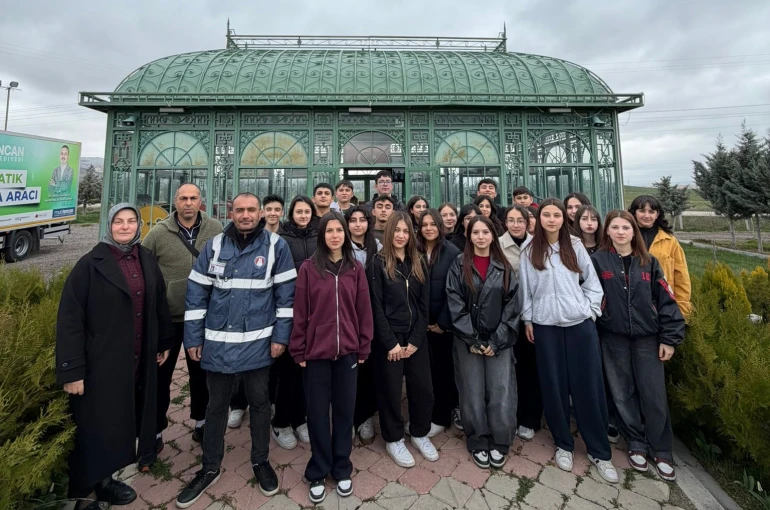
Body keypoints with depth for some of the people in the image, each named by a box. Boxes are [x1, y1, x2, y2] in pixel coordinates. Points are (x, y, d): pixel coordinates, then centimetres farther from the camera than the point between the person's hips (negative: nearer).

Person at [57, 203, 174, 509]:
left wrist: (164, 342, 15)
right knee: (96, 427, 9)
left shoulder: (147, 260, 4)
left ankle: (104, 481, 37)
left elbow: (159, 303, 11)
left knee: (121, 423, 16)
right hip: (101, 363, -4)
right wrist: (72, 370, -14)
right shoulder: (91, 264, -11)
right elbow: (70, 320, -12)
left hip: (139, 362, 5)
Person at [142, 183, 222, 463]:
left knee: (201, 373, 18)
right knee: (160, 376, 12)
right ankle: (154, 433, 31)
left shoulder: (216, 230, -6)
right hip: (167, 318, 0)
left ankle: (201, 421, 38)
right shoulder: (158, 233, -7)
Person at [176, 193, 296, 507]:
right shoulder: (214, 246, 0)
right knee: (216, 405, 18)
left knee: (259, 402, 15)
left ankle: (261, 461, 38)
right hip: (218, 342, 2)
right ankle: (210, 468, 39)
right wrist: (193, 338, 1)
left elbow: (286, 293, -5)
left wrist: (281, 335, -8)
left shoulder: (276, 245, -6)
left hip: (258, 342, -2)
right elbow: (196, 293, 3)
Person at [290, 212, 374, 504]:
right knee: (317, 413, 12)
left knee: (344, 412, 15)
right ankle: (318, 472, 32)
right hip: (316, 352, -1)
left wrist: (364, 348, 2)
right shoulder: (308, 268, -5)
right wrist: (299, 351, -4)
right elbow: (300, 313, -4)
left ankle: (342, 469, 34)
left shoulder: (356, 269, 2)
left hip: (347, 352, 2)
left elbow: (364, 311, 3)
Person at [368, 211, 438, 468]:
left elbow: (424, 305, 4)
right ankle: (393, 439, 30)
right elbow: (376, 307, -10)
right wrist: (390, 342, -13)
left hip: (415, 337, 4)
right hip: (388, 338, -4)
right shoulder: (378, 263, -6)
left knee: (423, 388, 10)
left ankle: (420, 434, 34)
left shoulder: (418, 264, 7)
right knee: (391, 390, 9)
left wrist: (415, 340, -4)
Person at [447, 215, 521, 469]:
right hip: (468, 340, -1)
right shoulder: (459, 265, 0)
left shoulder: (504, 267, 5)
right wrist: (472, 340, -10)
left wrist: (497, 341, -7)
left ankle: (499, 444, 22)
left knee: (501, 393, 0)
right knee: (474, 393, 5)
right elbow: (455, 305, -5)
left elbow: (512, 305, 1)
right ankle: (478, 444, 25)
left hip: (499, 340, 1)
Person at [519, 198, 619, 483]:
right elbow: (525, 288, 4)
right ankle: (563, 445, 25)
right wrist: (527, 320, 3)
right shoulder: (530, 251, 2)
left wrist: (590, 310, 0)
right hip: (546, 326, 0)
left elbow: (592, 282, 8)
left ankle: (599, 452, 20)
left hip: (580, 324, 1)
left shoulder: (575, 246, 5)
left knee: (588, 386, 4)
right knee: (554, 386, 7)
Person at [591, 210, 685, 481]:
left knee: (654, 396, 6)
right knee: (623, 395, 10)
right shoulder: (598, 260, -3)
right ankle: (636, 444, 29)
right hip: (614, 339, -1)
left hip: (647, 337, 1)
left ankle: (661, 451, 25)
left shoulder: (648, 262, 2)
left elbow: (666, 300, 2)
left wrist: (670, 338, -2)